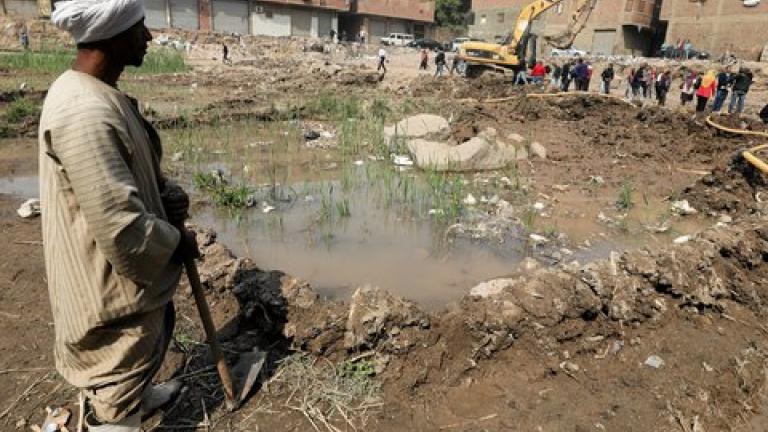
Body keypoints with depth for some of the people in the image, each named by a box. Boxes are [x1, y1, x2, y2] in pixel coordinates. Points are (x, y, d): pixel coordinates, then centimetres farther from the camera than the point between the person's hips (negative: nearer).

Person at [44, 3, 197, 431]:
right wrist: (178, 243, -14)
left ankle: (141, 395, 60)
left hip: (131, 272, 10)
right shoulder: (84, 114, -31)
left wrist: (172, 197, -5)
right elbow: (120, 227, -31)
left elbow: (139, 170, 13)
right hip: (113, 282, -10)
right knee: (118, 388, 12)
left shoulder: (100, 93, 3)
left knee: (157, 331, 33)